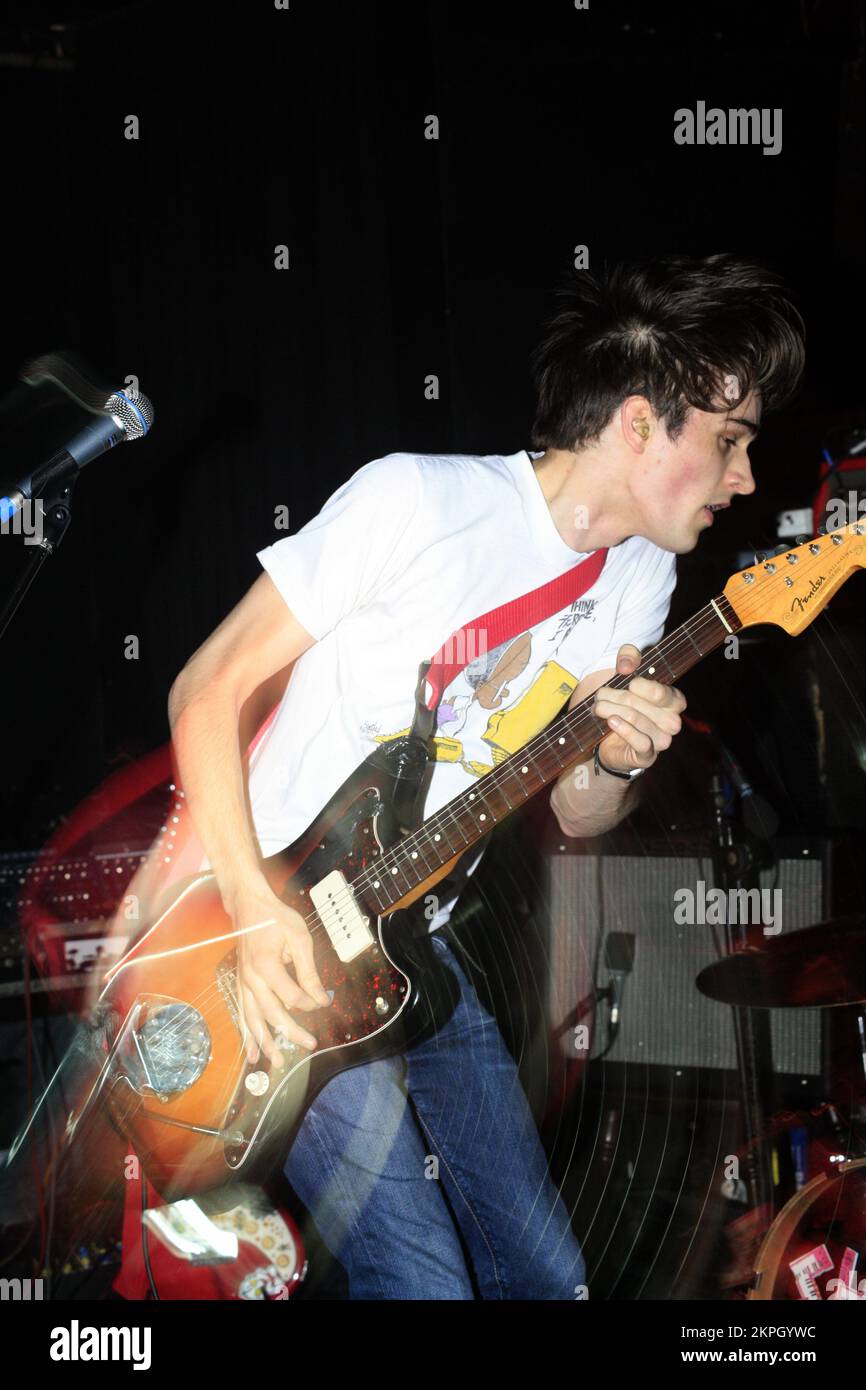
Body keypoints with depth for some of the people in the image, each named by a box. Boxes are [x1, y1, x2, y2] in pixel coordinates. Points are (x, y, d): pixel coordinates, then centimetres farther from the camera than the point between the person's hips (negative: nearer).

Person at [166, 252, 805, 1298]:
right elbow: (207, 689, -14)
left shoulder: (641, 578, 4)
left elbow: (575, 815, 11)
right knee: (422, 1280, -15)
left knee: (547, 1272, 9)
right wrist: (255, 912, -22)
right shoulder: (415, 501, -18)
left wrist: (619, 761, -13)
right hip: (271, 922, -7)